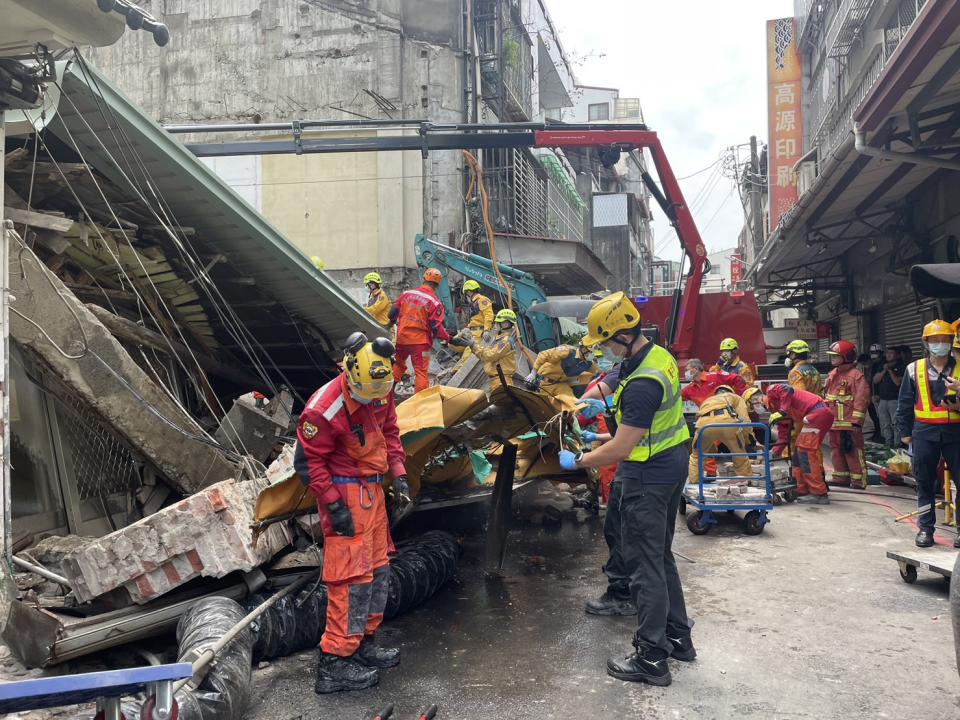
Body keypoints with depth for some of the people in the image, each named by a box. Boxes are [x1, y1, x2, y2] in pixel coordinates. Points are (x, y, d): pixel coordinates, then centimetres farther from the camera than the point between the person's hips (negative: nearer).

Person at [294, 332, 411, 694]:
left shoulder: (381, 392, -1)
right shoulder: (325, 409, -24)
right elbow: (307, 461, -17)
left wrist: (398, 474, 5)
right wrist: (334, 505, -19)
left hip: (373, 489, 9)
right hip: (345, 492, -9)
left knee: (377, 569, 16)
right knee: (351, 574, -8)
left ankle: (363, 643, 30)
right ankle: (334, 664, 2)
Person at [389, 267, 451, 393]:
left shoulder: (407, 294, 1)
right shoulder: (435, 302, -12)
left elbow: (393, 313, 8)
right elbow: (436, 327, -14)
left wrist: (392, 322, 29)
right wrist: (448, 338, -1)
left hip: (402, 337, 4)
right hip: (420, 341, -4)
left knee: (398, 364, 25)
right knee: (421, 372, 2)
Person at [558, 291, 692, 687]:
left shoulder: (642, 384, -29)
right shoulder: (660, 355, 2)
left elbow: (619, 450, -25)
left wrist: (577, 461, -12)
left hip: (649, 478, -10)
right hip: (672, 465, 10)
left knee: (645, 564, 1)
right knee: (661, 556, 21)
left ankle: (651, 658, 12)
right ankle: (678, 636, 34)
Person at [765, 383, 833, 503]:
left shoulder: (772, 391, 3)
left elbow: (787, 390, -18)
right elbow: (783, 431, 26)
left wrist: (782, 411, -16)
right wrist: (776, 450, 22)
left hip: (817, 413, -10)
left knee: (806, 452, -9)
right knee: (799, 450, 15)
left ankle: (819, 494, -9)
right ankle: (803, 491, 19)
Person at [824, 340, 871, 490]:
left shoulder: (856, 375, -11)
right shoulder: (832, 375, 15)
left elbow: (862, 398, -16)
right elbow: (826, 396, 21)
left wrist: (856, 420, -18)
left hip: (849, 422, -9)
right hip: (834, 421, 9)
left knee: (853, 451, -5)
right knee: (836, 449, 14)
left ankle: (859, 481, 2)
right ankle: (841, 477, 24)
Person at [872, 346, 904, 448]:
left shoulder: (901, 367, -1)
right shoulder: (881, 366, 15)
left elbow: (898, 382, -11)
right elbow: (875, 380, 8)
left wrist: (890, 371, -12)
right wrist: (884, 371, -4)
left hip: (895, 400, -6)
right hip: (882, 400, 6)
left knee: (895, 424, -11)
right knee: (885, 425, 8)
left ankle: (896, 445, -10)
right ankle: (888, 444, 15)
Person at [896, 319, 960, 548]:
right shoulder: (914, 369, 5)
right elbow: (905, 403, 8)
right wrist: (904, 432, 6)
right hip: (925, 433, 0)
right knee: (924, 482, 7)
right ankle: (925, 527, 17)